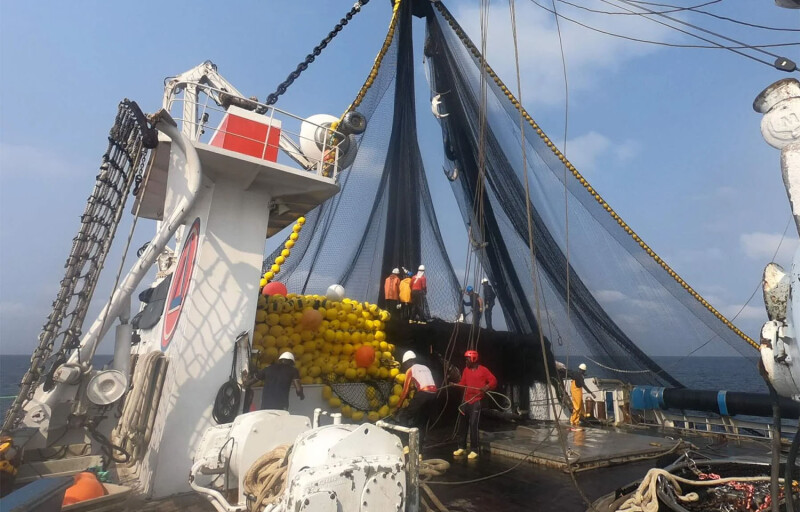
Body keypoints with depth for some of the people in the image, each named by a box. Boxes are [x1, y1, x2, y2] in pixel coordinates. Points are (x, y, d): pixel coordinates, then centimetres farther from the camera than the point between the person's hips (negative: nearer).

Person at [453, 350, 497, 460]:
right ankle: (462, 447, 23)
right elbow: (463, 383, 9)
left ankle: (474, 450, 2)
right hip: (466, 400, 6)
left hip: (476, 401, -6)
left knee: (473, 425, -8)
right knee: (463, 424, 11)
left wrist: (487, 387, -24)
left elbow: (494, 381, -7)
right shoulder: (466, 370, 9)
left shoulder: (483, 370, -6)